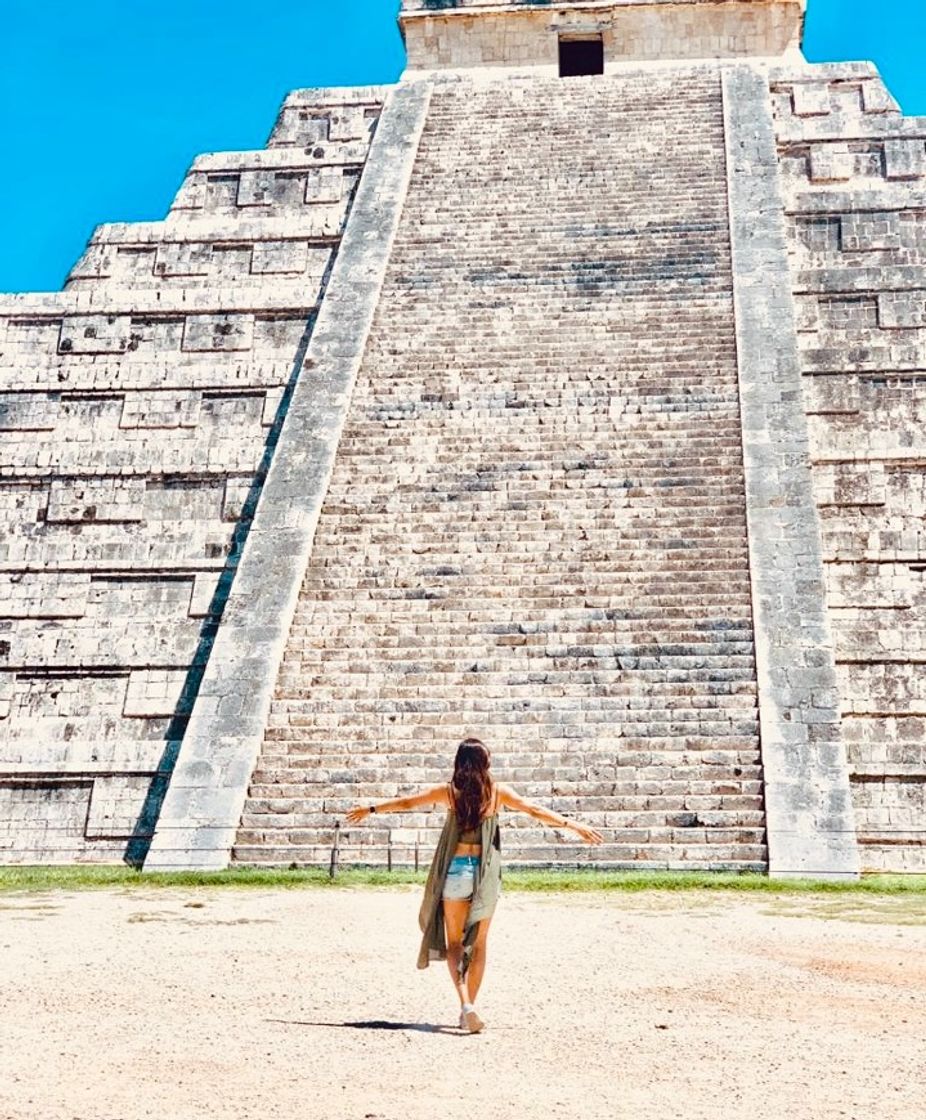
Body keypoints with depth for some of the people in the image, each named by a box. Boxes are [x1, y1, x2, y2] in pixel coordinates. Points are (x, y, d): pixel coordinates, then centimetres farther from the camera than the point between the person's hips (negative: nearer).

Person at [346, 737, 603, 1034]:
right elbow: (536, 812, -2)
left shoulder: (449, 793, -2)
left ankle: (466, 1003, -11)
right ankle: (469, 1010, 17)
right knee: (478, 944, 14)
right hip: (487, 874, 1)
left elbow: (407, 803, 8)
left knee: (454, 942, 8)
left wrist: (370, 809, 22)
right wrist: (575, 825, 4)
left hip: (456, 870, -1)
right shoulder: (498, 792, -1)